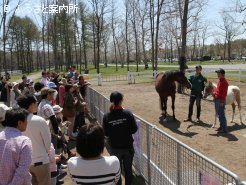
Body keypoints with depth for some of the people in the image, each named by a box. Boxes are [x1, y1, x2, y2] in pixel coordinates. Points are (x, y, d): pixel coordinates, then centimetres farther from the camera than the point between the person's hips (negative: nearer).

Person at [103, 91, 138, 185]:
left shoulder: (106, 116, -13)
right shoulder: (127, 113, -17)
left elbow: (106, 133, -4)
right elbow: (134, 129, -10)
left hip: (114, 148, 1)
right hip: (128, 146, 0)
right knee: (128, 169, 19)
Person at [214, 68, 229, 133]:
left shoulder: (224, 82, -15)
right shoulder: (220, 81, 14)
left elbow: (224, 92, -19)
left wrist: (222, 101, -22)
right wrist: (215, 94, 10)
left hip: (220, 100, -10)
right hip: (217, 99, 10)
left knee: (221, 114, -6)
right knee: (218, 114, 16)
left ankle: (224, 129, 1)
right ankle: (221, 126, 26)